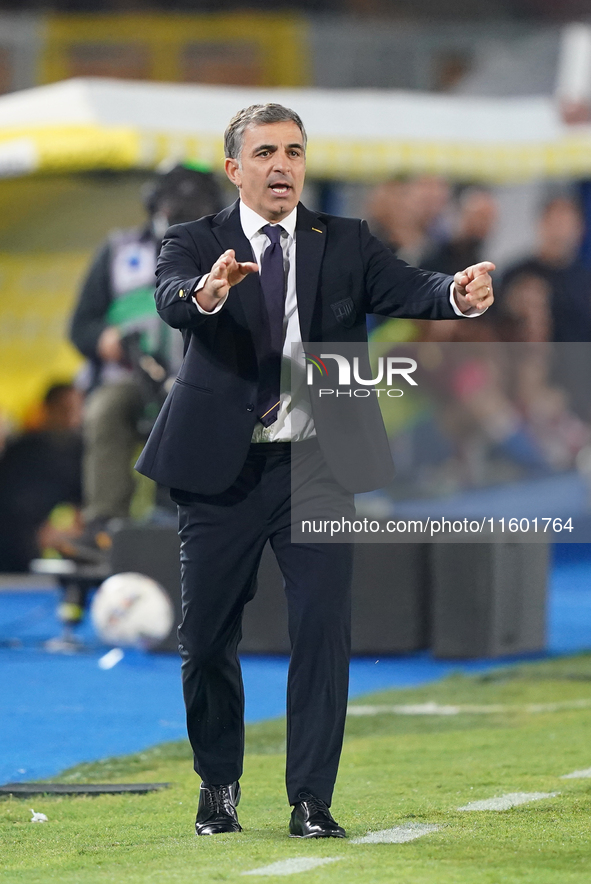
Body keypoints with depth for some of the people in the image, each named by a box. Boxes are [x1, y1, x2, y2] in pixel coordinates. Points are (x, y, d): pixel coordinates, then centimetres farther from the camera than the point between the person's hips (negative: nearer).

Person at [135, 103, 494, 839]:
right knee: (207, 637, 6)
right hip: (223, 467, -1)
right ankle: (218, 787, 25)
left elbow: (408, 292, -9)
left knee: (324, 627, -8)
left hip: (317, 465, 1)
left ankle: (312, 800, -2)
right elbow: (172, 301, -22)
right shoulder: (195, 244, -1)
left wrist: (459, 294, -32)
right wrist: (208, 291, -46)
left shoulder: (345, 244, 5)